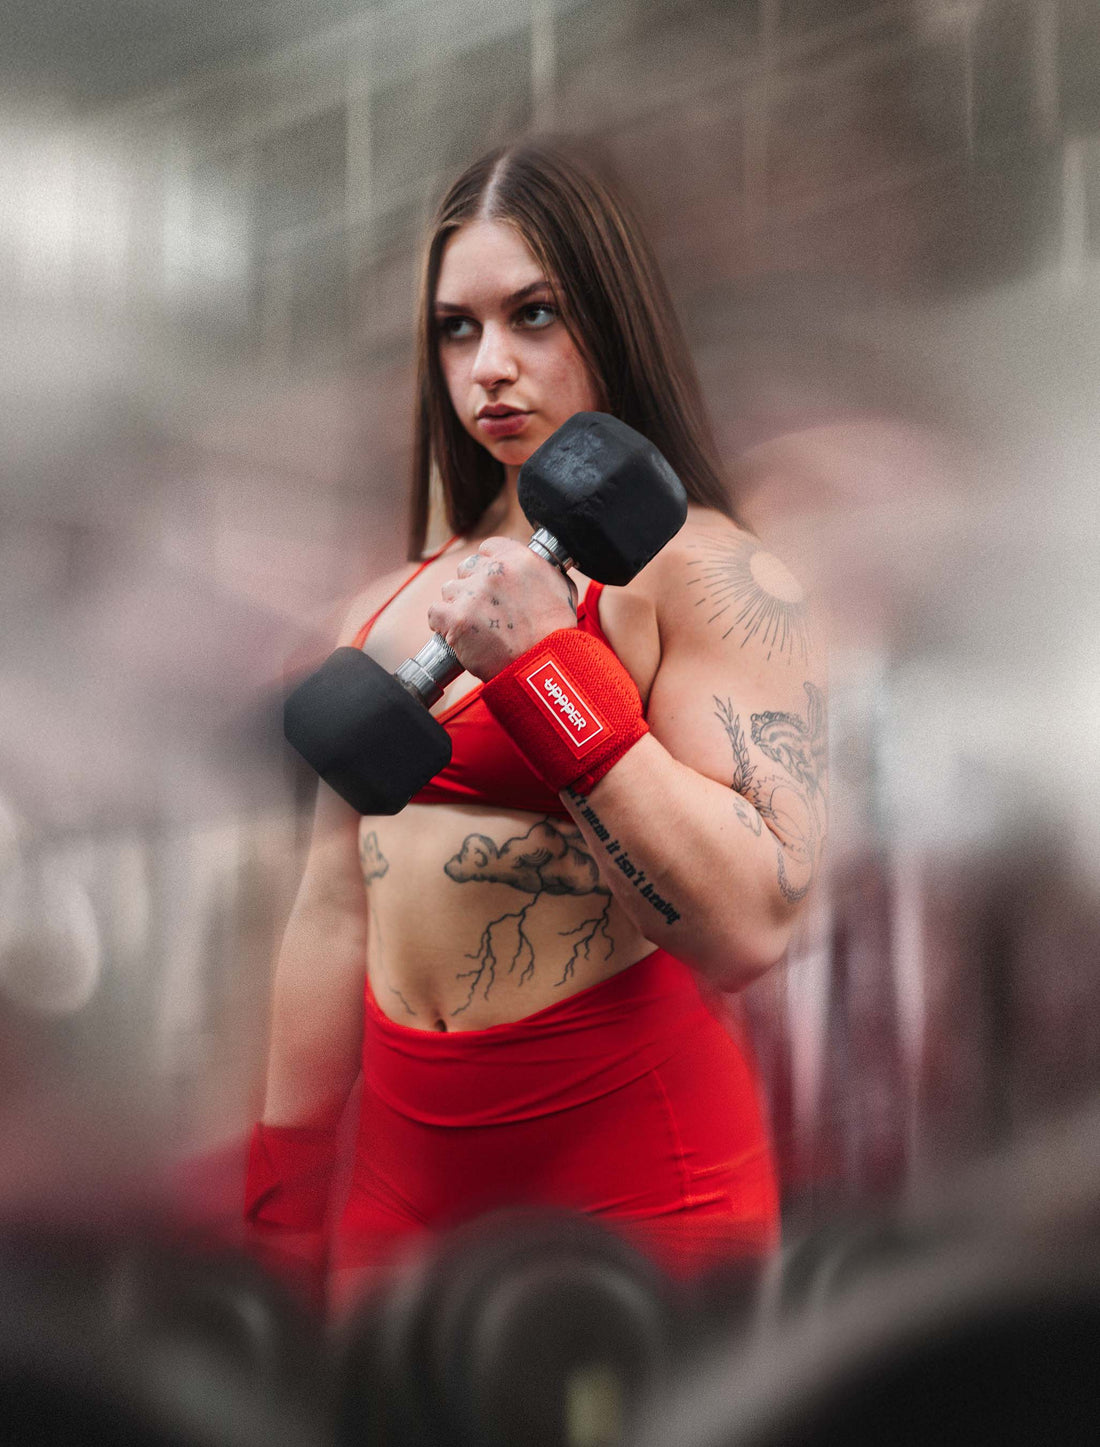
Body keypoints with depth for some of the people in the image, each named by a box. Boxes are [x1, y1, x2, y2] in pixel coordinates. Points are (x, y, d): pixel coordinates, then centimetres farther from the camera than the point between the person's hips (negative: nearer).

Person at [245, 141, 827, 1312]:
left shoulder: (702, 571, -10)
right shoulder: (390, 602, 10)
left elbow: (751, 929, -22)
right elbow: (334, 915, 14)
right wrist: (283, 1203, 14)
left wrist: (545, 667, -24)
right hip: (404, 1165, 6)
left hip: (627, 1168, -6)